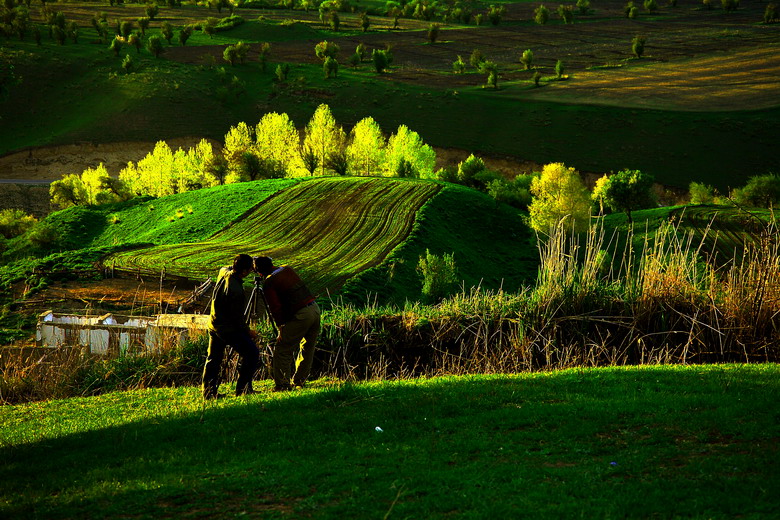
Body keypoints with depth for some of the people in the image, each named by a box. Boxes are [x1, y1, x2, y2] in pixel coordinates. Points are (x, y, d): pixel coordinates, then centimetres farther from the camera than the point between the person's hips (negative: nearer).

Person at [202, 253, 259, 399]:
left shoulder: (224, 272, -5)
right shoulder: (236, 291, -30)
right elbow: (237, 317, -21)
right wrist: (247, 331, -6)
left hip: (214, 325, 9)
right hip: (229, 329, -9)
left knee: (213, 359, 15)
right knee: (251, 353, -3)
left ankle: (208, 392, 19)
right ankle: (243, 388, -1)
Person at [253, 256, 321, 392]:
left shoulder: (268, 283, -7)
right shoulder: (287, 269, 13)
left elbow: (275, 308, -10)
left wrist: (281, 325, 0)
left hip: (300, 316, -8)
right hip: (315, 309, 8)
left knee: (282, 350, 2)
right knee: (308, 348, 19)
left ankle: (282, 385, 2)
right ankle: (299, 381, 29)